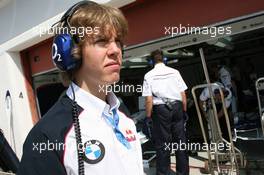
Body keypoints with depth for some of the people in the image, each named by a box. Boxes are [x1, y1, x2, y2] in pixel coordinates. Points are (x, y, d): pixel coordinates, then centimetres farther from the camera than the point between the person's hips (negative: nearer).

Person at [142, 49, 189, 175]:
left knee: (162, 143, 7)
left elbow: (149, 100, -8)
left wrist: (148, 116, 0)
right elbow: (183, 94, 2)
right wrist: (184, 110, 12)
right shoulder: (175, 72, 4)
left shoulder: (149, 76, -4)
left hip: (160, 109, -3)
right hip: (177, 106, 3)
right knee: (180, 140, 11)